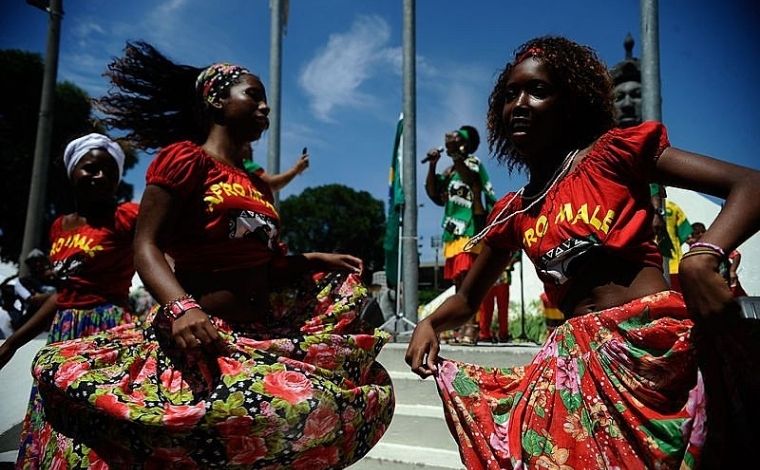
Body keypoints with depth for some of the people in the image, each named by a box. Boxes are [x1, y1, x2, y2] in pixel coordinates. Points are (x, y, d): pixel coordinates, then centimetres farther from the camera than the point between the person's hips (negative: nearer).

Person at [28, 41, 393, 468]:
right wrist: (181, 308, -30)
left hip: (260, 335, 9)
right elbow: (146, 247, -12)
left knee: (367, 389, 5)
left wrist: (313, 261, 14)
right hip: (201, 335, -9)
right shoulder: (184, 158, -2)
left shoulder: (258, 187, 21)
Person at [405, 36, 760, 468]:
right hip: (579, 359, 4)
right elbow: (468, 299, 25)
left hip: (661, 341, -4)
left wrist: (702, 257, -25)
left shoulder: (614, 151, 1)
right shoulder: (514, 211, 14)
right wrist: (428, 324, 4)